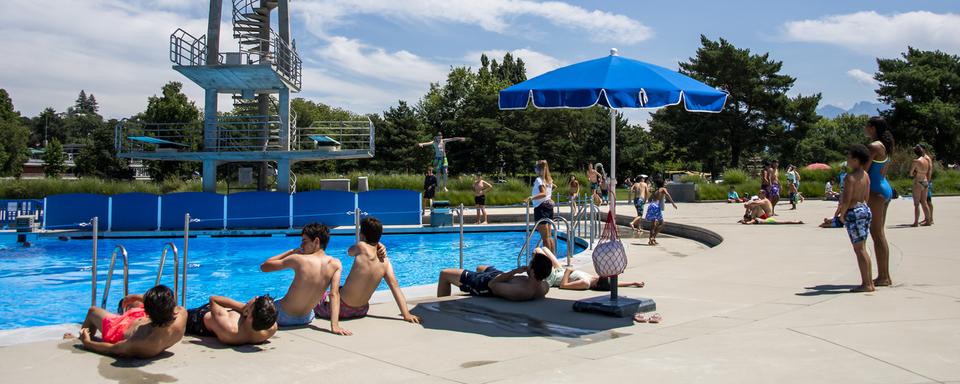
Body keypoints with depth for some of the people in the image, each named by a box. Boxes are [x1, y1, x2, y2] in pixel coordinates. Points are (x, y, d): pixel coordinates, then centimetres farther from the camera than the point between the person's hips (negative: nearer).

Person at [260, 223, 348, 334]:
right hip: (305, 319, 4)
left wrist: (291, 252, -1)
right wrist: (335, 325, -24)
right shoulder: (336, 264, -12)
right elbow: (335, 295, -21)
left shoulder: (298, 259, -19)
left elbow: (264, 267, -7)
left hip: (282, 317, -4)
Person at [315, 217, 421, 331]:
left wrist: (378, 245, 1)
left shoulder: (362, 247, -21)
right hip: (361, 311, 6)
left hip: (342, 309, -5)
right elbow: (395, 287, -12)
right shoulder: (385, 262, -9)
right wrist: (406, 314, -14)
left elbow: (350, 251, 2)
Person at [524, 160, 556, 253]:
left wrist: (531, 198, -40)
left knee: (545, 237, -5)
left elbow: (543, 193, -28)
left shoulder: (539, 180, -13)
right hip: (549, 206, 8)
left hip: (541, 207, -8)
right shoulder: (549, 180, 11)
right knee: (549, 236, 13)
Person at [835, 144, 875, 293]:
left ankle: (866, 284, -1)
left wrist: (841, 214, -5)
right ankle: (869, 282, 18)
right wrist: (843, 206, 18)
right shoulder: (866, 176, 10)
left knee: (859, 249, -4)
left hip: (854, 212, -9)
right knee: (862, 248, 15)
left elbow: (847, 200, -20)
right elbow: (866, 197, 15)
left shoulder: (850, 177, -16)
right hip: (866, 210, 9)